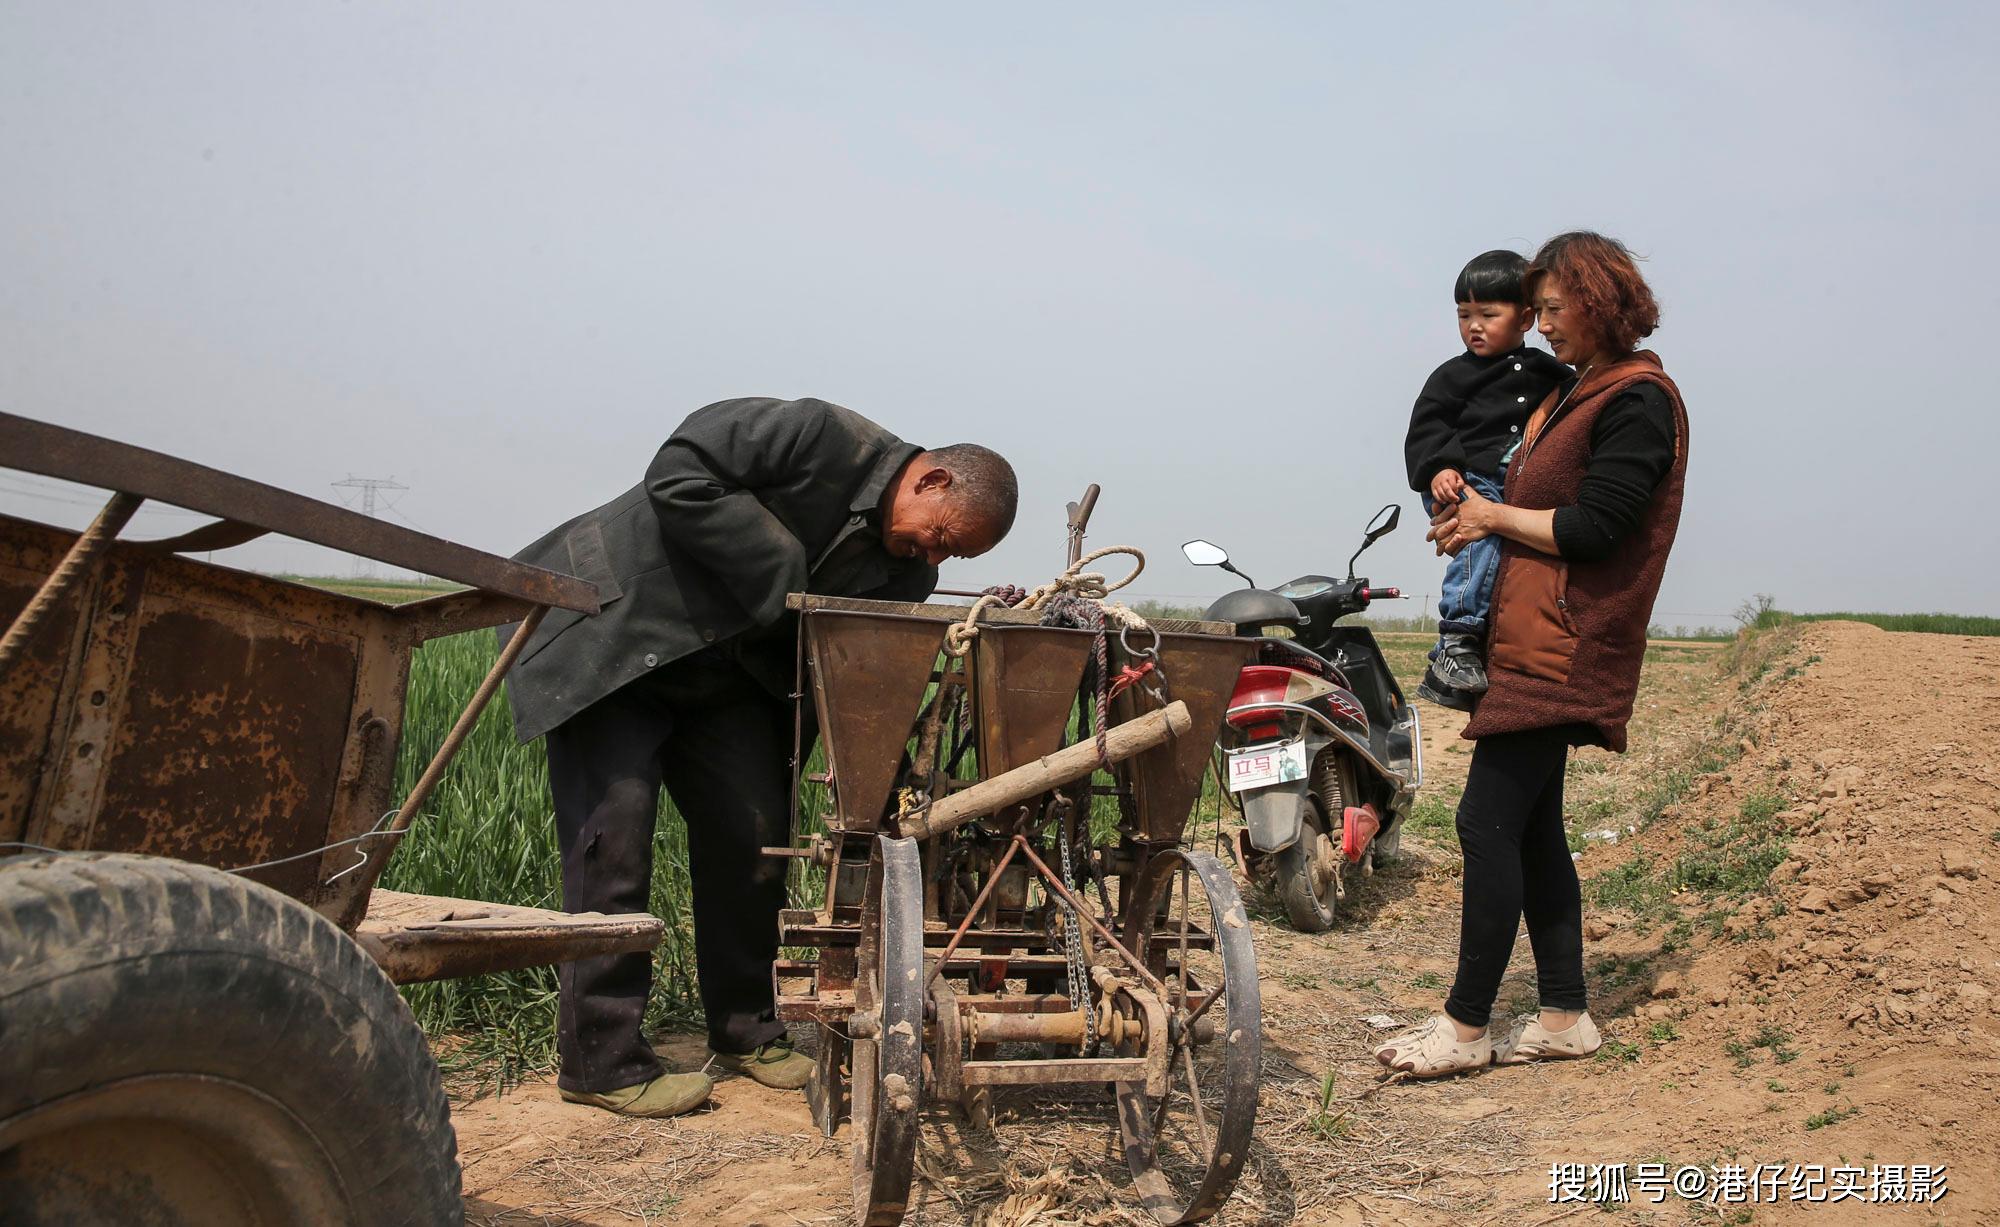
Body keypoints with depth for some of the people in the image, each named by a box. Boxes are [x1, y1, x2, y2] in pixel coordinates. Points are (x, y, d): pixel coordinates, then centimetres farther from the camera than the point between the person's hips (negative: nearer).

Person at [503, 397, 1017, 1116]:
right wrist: (781, 570, -24)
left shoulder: (908, 574, -1)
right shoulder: (822, 438, -21)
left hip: (725, 675, 7)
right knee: (613, 842, -10)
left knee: (753, 838, 2)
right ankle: (601, 1062, -1)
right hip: (610, 632, -7)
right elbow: (679, 474, -24)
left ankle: (745, 1030, 18)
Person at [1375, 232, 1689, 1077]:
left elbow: (1590, 530, -17)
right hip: (1534, 640, 10)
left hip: (1563, 648, -10)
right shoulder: (1576, 390, 20)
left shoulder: (1638, 399, -10)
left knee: (1488, 821, -9)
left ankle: (1466, 1026, 0)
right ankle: (1564, 1015, 20)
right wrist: (1483, 522, 3)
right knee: (1531, 825, 11)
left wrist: (1494, 516, -5)